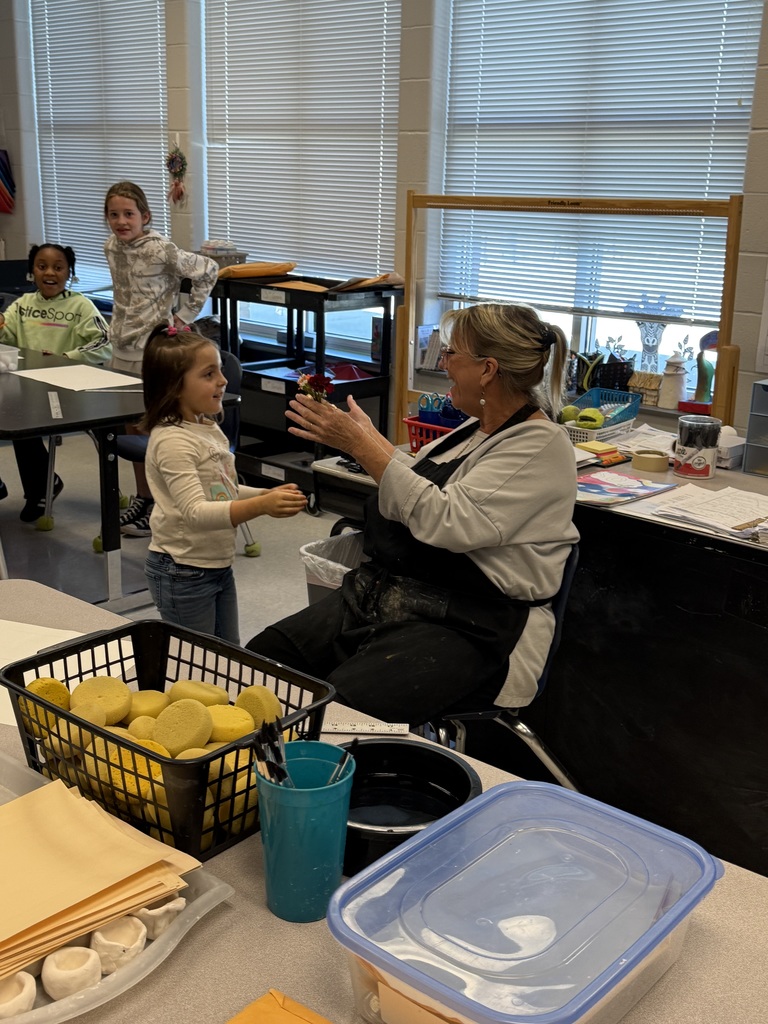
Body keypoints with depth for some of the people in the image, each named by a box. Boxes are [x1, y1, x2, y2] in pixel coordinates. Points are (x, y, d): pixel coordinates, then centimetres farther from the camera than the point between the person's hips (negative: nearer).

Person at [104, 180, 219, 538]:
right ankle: (142, 498, 27)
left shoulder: (161, 250, -15)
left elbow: (207, 270, -10)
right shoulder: (111, 248, 5)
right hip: (123, 349, 7)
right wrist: (119, 326, 15)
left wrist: (185, 313, -9)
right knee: (132, 428, 14)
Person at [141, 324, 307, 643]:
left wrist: (269, 495, 0)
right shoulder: (172, 441, -22)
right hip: (183, 572, -9)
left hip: (220, 565, 9)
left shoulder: (209, 428, 6)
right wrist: (261, 506, -42)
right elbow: (196, 512, -31)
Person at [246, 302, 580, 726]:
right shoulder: (478, 429, 15)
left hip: (466, 629, -9)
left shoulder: (541, 447, -13)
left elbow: (445, 522, -23)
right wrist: (366, 435, 22)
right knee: (260, 657, -10)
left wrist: (361, 445, -20)